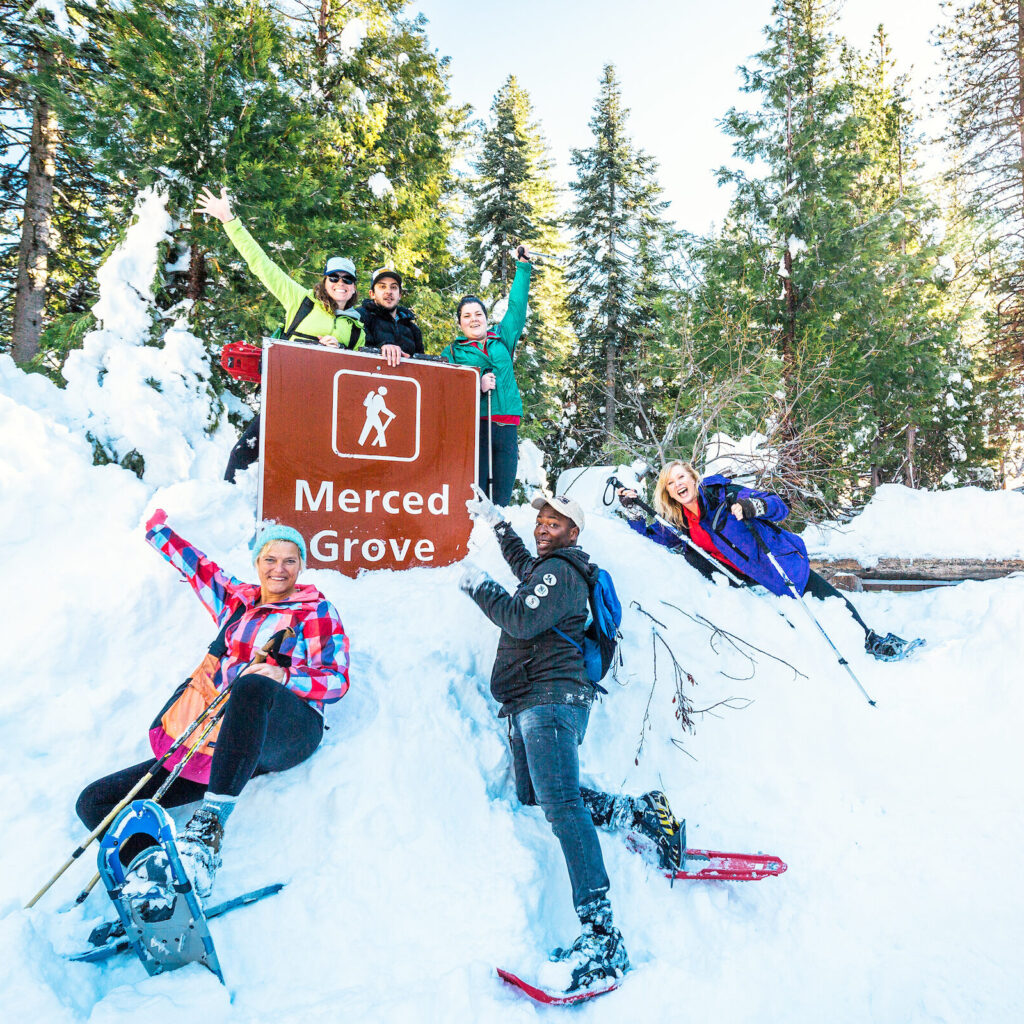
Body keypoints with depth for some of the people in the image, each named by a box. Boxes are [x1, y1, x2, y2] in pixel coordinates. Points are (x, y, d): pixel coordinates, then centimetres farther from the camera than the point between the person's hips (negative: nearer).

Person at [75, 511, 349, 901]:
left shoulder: (317, 610, 8)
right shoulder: (236, 598, 23)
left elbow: (337, 679, -1)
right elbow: (196, 566, 37)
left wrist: (284, 677, -18)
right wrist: (158, 528, 48)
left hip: (290, 730, -6)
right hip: (227, 740, 6)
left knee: (251, 687, -42)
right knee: (96, 801, -6)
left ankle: (210, 825, -43)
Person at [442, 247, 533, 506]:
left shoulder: (502, 340, 19)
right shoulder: (452, 352, 13)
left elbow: (516, 307, 24)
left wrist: (523, 266, 25)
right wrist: (476, 386, -12)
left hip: (506, 425, 3)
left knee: (500, 499, 1)